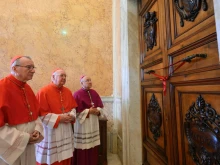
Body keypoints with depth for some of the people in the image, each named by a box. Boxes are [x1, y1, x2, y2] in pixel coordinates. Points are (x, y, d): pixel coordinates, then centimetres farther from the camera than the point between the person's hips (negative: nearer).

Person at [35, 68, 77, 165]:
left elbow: (73, 108, 11)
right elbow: (41, 113, -15)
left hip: (66, 132, 6)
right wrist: (59, 118, -18)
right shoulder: (44, 92, -13)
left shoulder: (68, 92, 5)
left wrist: (72, 116, -8)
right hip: (51, 132, -5)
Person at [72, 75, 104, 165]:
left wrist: (97, 111, -10)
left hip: (94, 123, 6)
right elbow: (76, 111, -15)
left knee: (93, 146, 14)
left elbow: (100, 106, 10)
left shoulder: (94, 93, 7)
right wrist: (88, 111, -16)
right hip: (83, 123, -5)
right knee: (83, 147, 5)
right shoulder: (77, 94, -11)